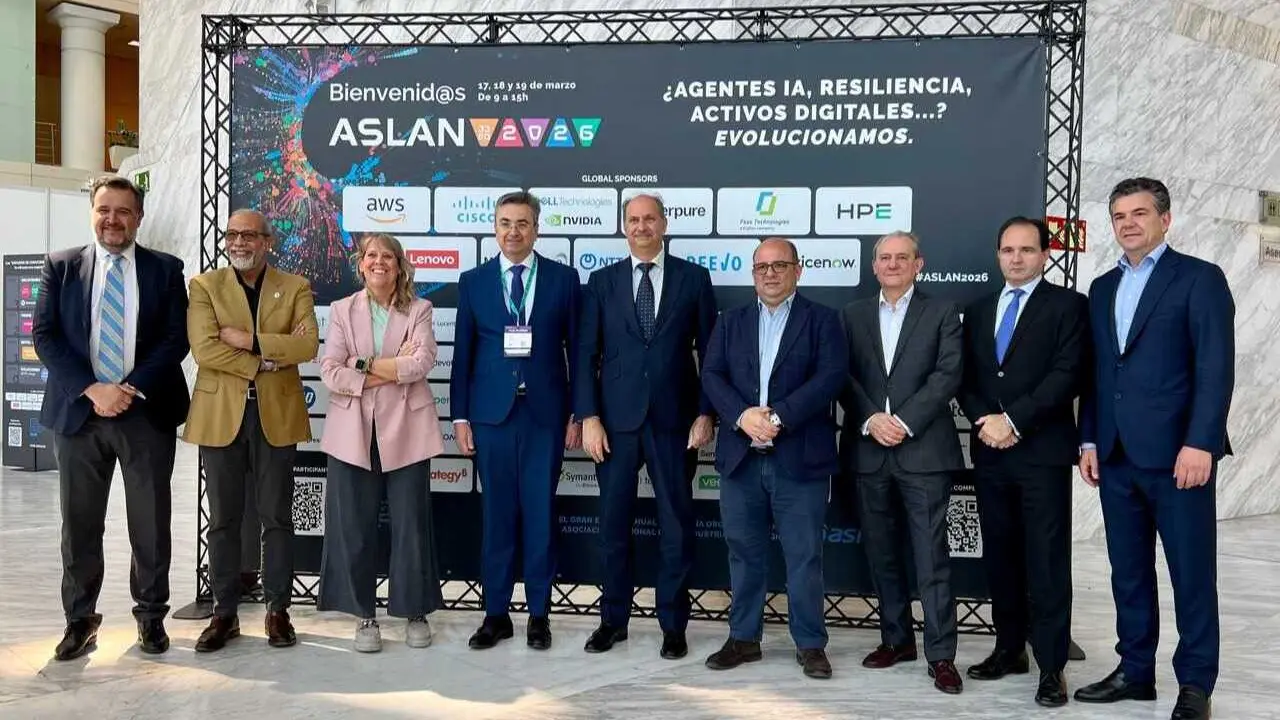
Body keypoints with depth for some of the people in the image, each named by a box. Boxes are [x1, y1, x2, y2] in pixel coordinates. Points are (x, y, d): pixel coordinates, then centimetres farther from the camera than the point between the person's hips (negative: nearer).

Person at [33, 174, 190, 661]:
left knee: (151, 522, 6)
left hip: (147, 412, -1)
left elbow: (177, 338, -2)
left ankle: (151, 615, 20)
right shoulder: (60, 266, 7)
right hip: (78, 411, 1)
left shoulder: (165, 270, 5)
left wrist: (132, 388, -13)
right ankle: (80, 619, 21)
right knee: (79, 523, 7)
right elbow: (45, 336, 0)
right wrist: (92, 389, -12)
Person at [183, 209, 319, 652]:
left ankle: (277, 610, 16)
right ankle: (224, 613, 18)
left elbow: (307, 345, -8)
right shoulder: (204, 285, 5)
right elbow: (204, 349, -9)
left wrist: (249, 340, -14)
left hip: (276, 415, 0)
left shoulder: (295, 287, 7)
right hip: (220, 415, 0)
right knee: (223, 520, 7)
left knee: (276, 518, 6)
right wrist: (265, 362, -13)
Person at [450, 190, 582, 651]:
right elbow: (463, 352, 6)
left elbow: (576, 349, 4)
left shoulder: (563, 279, 4)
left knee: (541, 513, 4)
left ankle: (539, 614, 16)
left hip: (545, 413, -1)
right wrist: (460, 416, 2)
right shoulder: (473, 281, 7)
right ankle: (496, 614, 17)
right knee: (496, 514, 7)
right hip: (491, 412, 1)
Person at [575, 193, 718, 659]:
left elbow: (709, 352, 3)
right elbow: (586, 354, 3)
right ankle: (613, 619, 23)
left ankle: (673, 625, 18)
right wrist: (589, 417, -5)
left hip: (674, 420, -1)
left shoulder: (693, 278, 4)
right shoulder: (602, 281, 7)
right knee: (613, 524, 9)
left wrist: (705, 414, -4)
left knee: (676, 526, 6)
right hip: (617, 420, 1)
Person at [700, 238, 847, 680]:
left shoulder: (822, 320, 4)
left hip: (800, 458, -3)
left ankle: (810, 644, 15)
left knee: (804, 556, 3)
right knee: (744, 552, 11)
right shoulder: (730, 322, 13)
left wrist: (777, 415, -18)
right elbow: (712, 376, 3)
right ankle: (744, 638, 23)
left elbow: (831, 376, -9)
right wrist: (743, 415, -15)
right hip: (740, 457, 3)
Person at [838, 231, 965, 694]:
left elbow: (948, 374, -5)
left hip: (923, 450, -3)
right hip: (869, 451, 3)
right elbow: (844, 375, 6)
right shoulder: (853, 314, 13)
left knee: (932, 557, -4)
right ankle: (897, 638, 24)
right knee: (882, 554, 11)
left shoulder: (941, 312, 5)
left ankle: (941, 654, 2)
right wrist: (870, 420, -10)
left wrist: (904, 422, -13)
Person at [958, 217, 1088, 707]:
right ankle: (1010, 649, 23)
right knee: (1000, 557, 11)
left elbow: (1067, 375, -11)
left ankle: (1052, 665, 4)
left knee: (1047, 561, -2)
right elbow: (966, 379, 12)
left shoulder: (1067, 305, 0)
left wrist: (1013, 420, -16)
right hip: (989, 452, 5)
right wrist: (983, 420, -6)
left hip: (1043, 451, -5)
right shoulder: (978, 311, 16)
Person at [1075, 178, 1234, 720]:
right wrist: (1089, 440, 9)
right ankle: (1135, 671, 23)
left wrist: (1200, 443, -17)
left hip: (1176, 453, -6)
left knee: (1192, 572, 3)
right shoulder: (1102, 288, 16)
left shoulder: (1200, 278, -2)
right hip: (1116, 456, 6)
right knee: (1128, 571, 12)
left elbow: (1216, 368, -9)